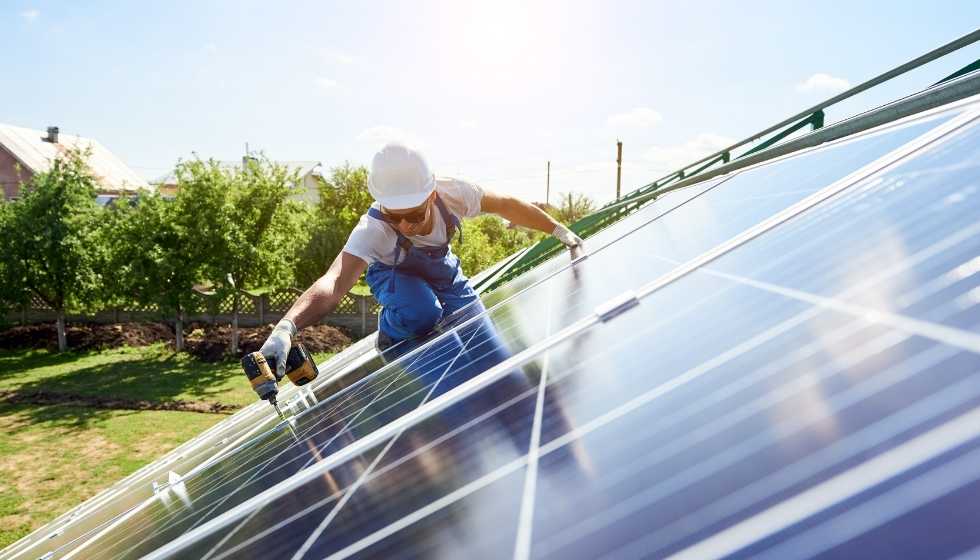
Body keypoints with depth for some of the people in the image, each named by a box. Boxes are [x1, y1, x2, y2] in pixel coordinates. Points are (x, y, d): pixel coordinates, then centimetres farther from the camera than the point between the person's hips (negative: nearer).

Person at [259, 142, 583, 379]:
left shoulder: (451, 195, -36)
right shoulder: (372, 230, -45)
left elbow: (507, 206, -20)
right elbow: (334, 282, -59)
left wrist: (559, 230, -11)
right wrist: (286, 328, -75)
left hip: (441, 268, 4)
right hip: (395, 274, -4)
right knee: (422, 312, -34)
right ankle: (392, 338, 1)